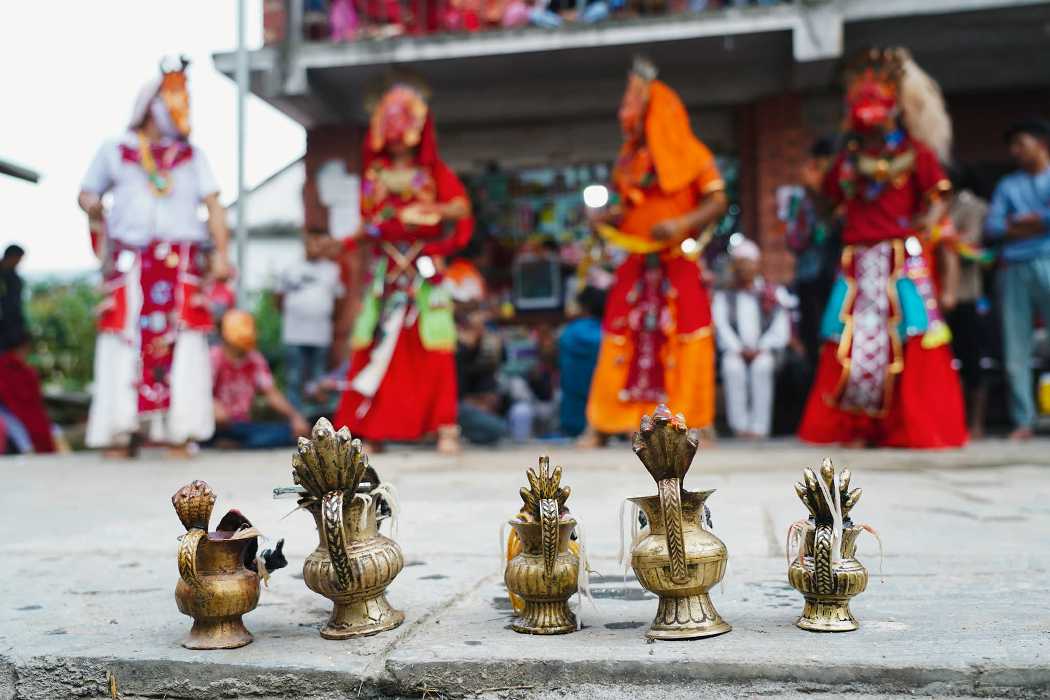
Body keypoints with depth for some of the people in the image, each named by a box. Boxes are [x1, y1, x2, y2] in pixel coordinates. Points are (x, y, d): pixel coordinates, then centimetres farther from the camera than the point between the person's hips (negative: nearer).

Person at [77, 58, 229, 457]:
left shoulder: (191, 155, 19)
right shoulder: (115, 151, 17)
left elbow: (213, 204, 10)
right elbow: (87, 197, 22)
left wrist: (221, 253, -1)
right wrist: (104, 225, 6)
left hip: (181, 261, 1)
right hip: (129, 260, 0)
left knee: (181, 344, -7)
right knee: (125, 339, -6)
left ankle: (177, 432, -4)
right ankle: (120, 433, -1)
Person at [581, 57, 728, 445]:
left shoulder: (689, 154, -2)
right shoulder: (630, 158, 14)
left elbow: (718, 201, -7)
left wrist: (682, 223, -22)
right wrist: (607, 216, -2)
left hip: (678, 263, -4)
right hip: (635, 263, 5)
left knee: (687, 338, -4)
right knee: (621, 339, 2)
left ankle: (695, 423, 5)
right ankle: (601, 424, 6)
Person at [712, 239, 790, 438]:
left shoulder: (771, 293, 14)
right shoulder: (724, 295, 15)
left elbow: (781, 329, 5)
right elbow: (722, 326, 1)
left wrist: (760, 349, -12)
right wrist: (739, 349, -16)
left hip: (764, 350, 0)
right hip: (734, 350, 0)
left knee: (762, 366, -34)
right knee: (733, 367, -34)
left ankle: (759, 426, -33)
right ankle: (739, 425, -31)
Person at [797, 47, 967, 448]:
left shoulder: (915, 152, 4)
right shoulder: (849, 157, 16)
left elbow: (938, 199, 0)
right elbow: (831, 202, 18)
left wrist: (927, 220, -13)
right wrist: (813, 186, 3)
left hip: (903, 259, -4)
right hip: (857, 261, 4)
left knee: (908, 338, -5)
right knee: (851, 341, 1)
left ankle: (917, 426, 4)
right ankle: (856, 425, 9)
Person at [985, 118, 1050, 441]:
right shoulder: (1007, 185, 21)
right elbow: (992, 227, 8)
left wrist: (1020, 221, 0)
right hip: (1013, 269, 4)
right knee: (1016, 349, -1)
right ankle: (1023, 420, 2)